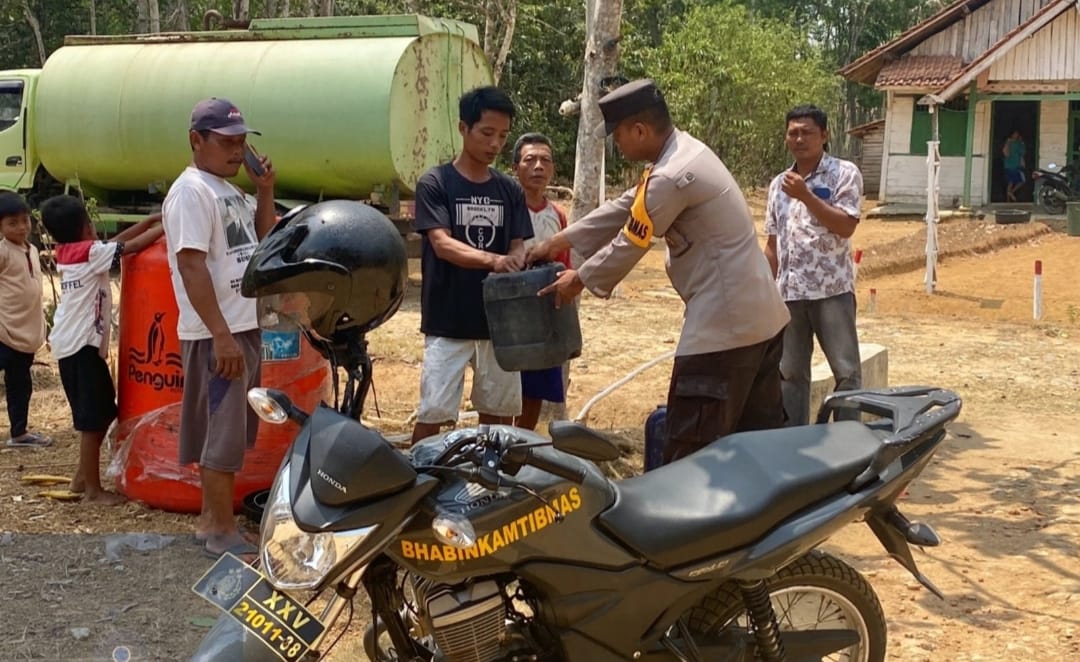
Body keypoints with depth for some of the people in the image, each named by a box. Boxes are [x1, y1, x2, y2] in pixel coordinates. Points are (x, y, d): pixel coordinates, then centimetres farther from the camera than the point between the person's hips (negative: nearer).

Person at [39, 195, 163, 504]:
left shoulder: (67, 253, 12)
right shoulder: (90, 253, -12)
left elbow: (116, 241, 18)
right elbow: (131, 246, -13)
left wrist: (150, 222, 15)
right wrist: (165, 227, -1)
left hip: (74, 343, 9)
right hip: (82, 345, -9)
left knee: (102, 413, 17)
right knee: (92, 420, -4)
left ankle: (82, 477, 25)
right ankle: (93, 489, 1)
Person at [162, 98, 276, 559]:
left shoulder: (230, 190, 14)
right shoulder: (192, 191, -14)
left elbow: (261, 240, 23)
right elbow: (192, 266, -21)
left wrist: (265, 191, 7)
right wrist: (221, 335, -24)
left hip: (246, 326, 10)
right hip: (217, 334, -10)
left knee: (231, 430, 15)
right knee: (223, 433, -5)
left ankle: (210, 519, 24)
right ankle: (222, 532, 2)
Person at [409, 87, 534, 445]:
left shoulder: (510, 191, 9)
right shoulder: (435, 183, -4)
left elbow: (518, 247, 6)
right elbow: (441, 244, -15)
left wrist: (519, 264, -19)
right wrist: (492, 259, -32)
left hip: (498, 320, 4)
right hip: (447, 322, -4)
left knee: (499, 412, 9)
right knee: (433, 413, -4)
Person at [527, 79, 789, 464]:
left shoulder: (671, 178, -20)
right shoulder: (686, 149, 11)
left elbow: (628, 246, -9)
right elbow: (623, 209, 18)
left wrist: (580, 279, 8)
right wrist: (560, 241, 20)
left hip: (723, 324, -10)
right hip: (761, 315, 10)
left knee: (691, 454, -3)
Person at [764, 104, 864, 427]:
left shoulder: (844, 173, -2)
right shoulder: (779, 184, 13)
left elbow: (846, 226, -14)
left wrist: (806, 195, -18)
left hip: (832, 288, -5)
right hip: (789, 291, 5)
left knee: (846, 370, -2)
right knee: (791, 372, 10)